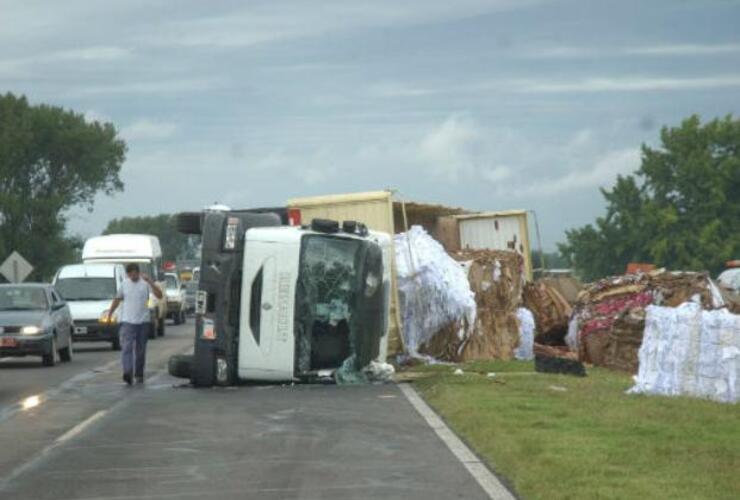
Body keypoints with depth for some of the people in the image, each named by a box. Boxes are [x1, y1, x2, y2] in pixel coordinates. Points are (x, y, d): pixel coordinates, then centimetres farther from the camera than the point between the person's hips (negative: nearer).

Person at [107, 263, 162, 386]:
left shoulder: (146, 283, -2)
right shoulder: (125, 283, 6)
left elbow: (159, 295, -14)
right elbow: (117, 300, 18)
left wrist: (149, 281, -23)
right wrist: (109, 315, 16)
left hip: (143, 321, 0)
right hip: (127, 321, 0)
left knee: (141, 350, 8)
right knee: (126, 347, -16)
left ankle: (139, 374, 19)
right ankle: (127, 372, -28)